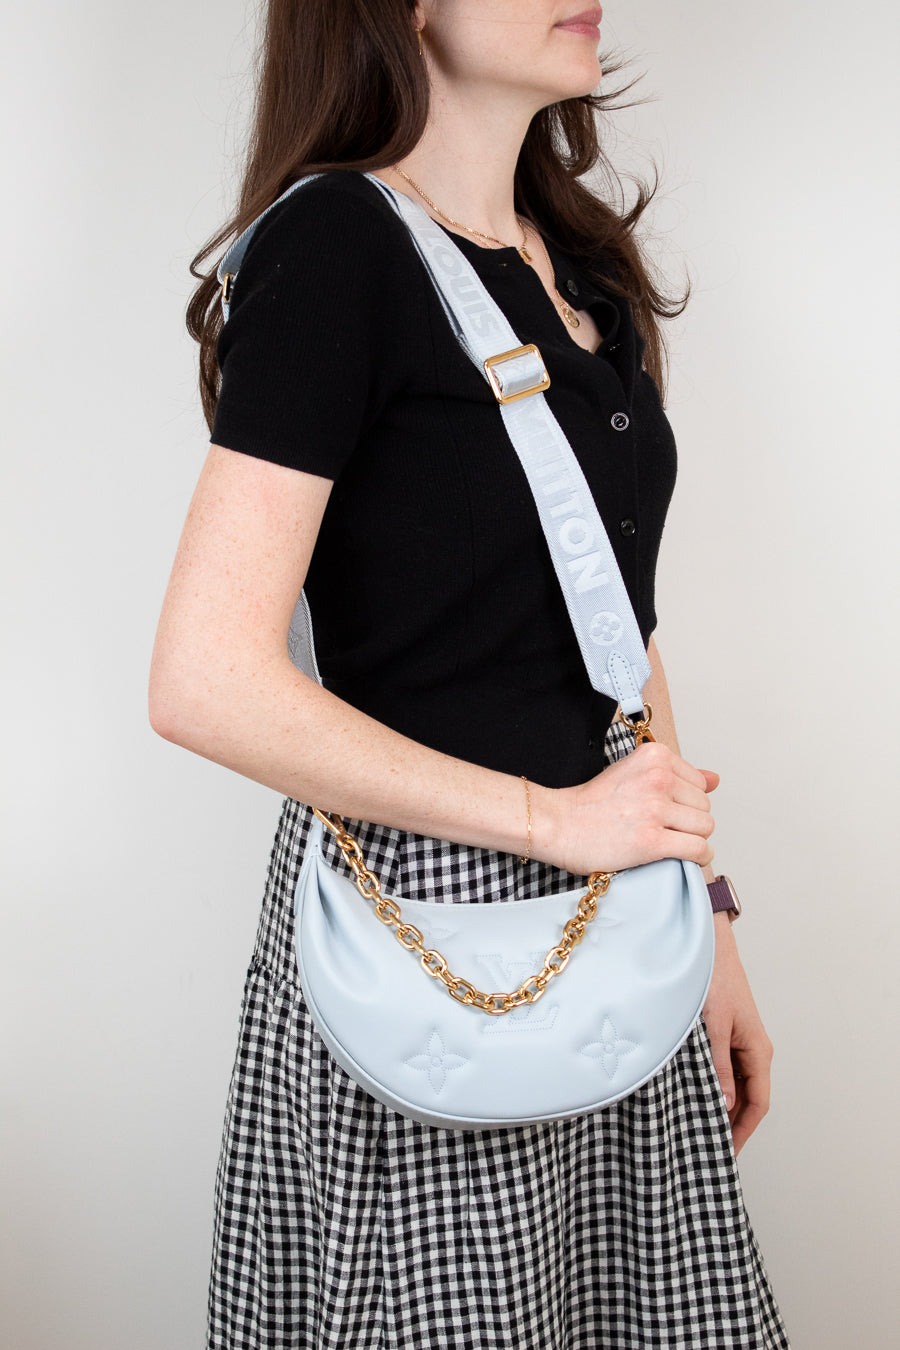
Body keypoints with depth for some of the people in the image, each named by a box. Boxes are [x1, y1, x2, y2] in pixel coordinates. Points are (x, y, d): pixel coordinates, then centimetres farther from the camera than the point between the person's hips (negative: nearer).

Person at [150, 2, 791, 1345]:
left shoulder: (581, 263, 11)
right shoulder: (337, 244, -13)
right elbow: (208, 682, -21)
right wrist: (551, 820, -16)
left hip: (613, 919, 7)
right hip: (425, 905, -7)